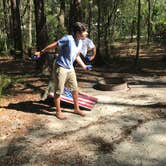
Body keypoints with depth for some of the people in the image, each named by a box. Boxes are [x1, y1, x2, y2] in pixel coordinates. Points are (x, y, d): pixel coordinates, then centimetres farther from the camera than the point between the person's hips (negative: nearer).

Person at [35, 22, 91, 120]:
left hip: (70, 68, 8)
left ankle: (76, 109, 31)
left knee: (75, 89, 14)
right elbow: (53, 45, -14)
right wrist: (41, 52, -8)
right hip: (61, 68, -8)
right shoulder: (68, 39, -23)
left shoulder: (80, 42, 2)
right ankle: (58, 112, 19)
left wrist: (84, 66, 15)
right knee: (58, 91, 4)